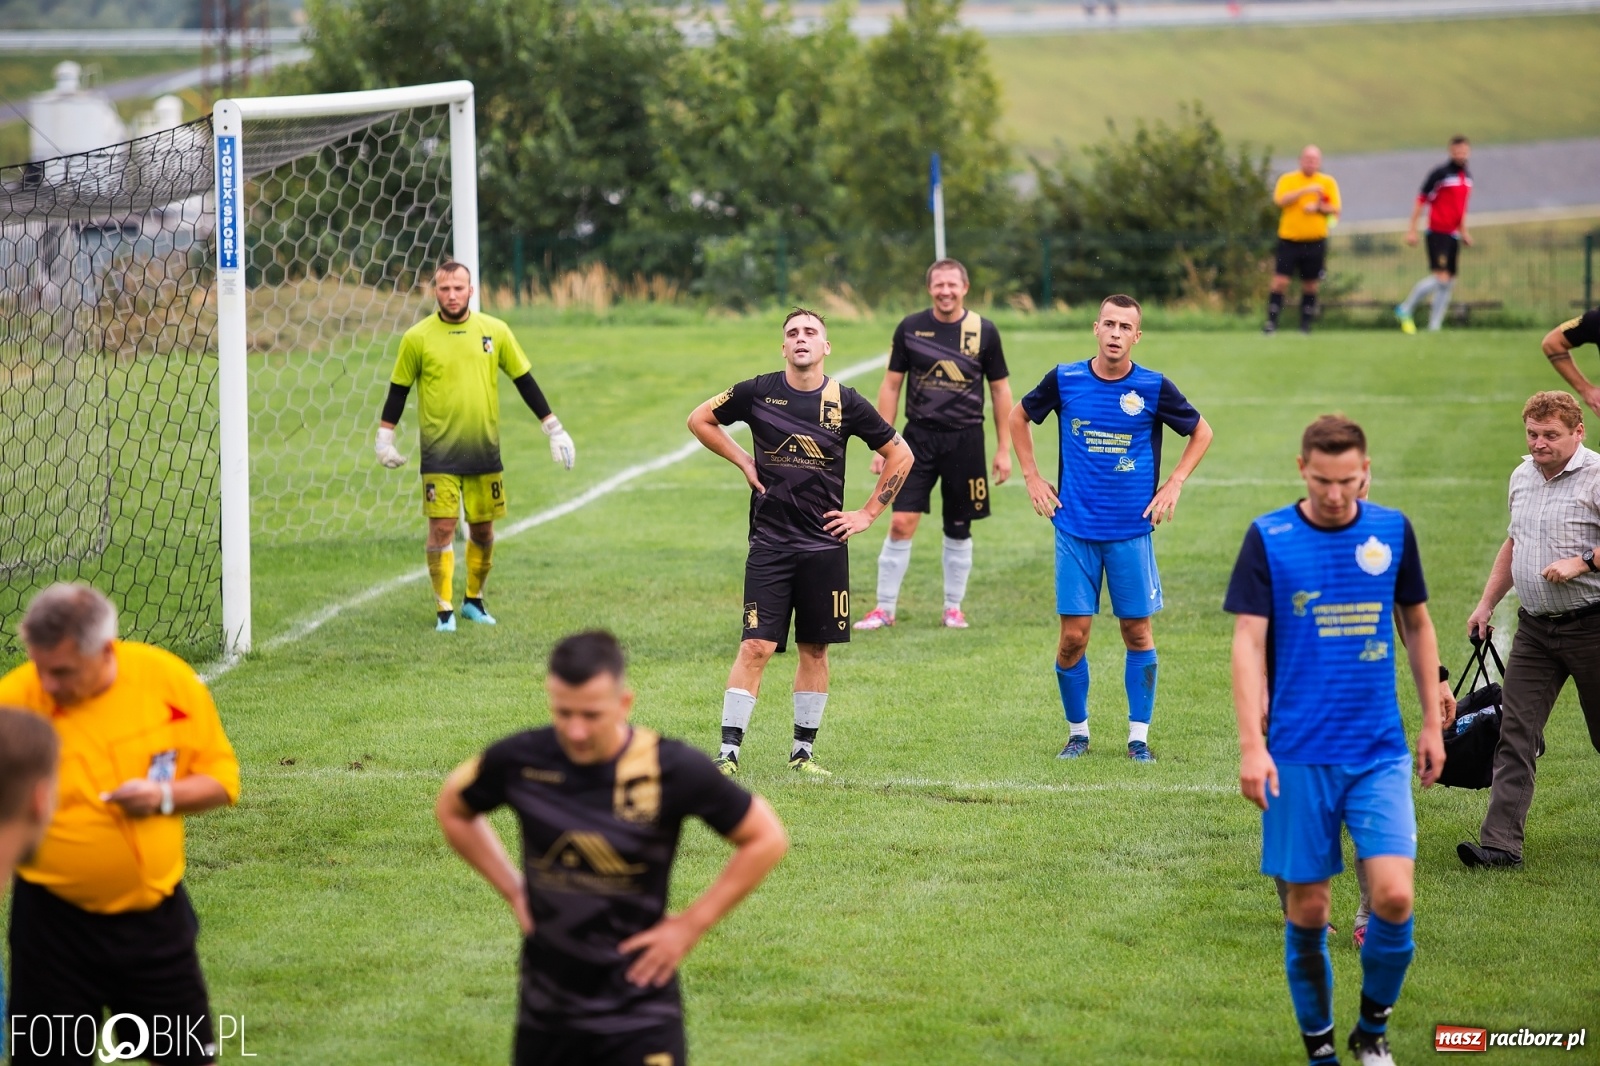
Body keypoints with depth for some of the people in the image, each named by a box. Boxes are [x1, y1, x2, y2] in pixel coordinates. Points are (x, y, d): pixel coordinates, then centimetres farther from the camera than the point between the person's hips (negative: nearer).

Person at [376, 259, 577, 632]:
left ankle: (474, 600, 28)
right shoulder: (417, 338, -3)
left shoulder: (494, 331, 1)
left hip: (485, 451, 2)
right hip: (439, 453, -2)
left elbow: (525, 381, 8)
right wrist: (384, 439, 5)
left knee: (483, 529, 9)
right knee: (442, 528, -8)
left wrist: (554, 429, 7)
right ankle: (445, 609, 3)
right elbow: (398, 389, 6)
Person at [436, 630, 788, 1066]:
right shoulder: (519, 760, -6)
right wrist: (512, 889, 6)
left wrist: (691, 924, -6)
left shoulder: (672, 769, -14)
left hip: (639, 1017, -4)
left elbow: (766, 840, -2)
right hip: (545, 1011, 4)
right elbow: (452, 810, 16)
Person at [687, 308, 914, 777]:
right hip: (769, 545, -1)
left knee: (815, 649, 7)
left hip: (825, 545, 1)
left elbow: (900, 455, 9)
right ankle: (728, 753, -7)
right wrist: (743, 461, 6)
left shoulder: (845, 402, -1)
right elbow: (700, 419, 14)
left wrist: (868, 514, 6)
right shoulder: (758, 392, -2)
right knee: (756, 647, -9)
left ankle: (803, 752, 18)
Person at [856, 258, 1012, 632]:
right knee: (901, 523, -7)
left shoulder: (984, 331, -1)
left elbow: (1000, 389, 5)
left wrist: (1004, 449, 2)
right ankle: (884, 609, 1)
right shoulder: (909, 328, 0)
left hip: (965, 441, 0)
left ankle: (953, 607, 21)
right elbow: (891, 385, 5)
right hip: (919, 436, 0)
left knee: (959, 529, 8)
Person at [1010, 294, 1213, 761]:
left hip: (1132, 531, 0)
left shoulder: (1154, 388, -4)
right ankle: (1077, 732, 15)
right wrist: (1032, 478, 10)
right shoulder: (1065, 380, -2)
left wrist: (1173, 485, 2)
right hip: (1075, 530, 0)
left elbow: (1201, 432, 11)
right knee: (1073, 635, -2)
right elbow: (1019, 416, 17)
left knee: (1137, 632, 4)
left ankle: (1139, 736, 14)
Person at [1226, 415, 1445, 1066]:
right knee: (1308, 909, 2)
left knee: (1393, 895, -11)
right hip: (1300, 756, -1)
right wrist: (1251, 745, -15)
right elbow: (1248, 641, -7)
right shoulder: (1268, 538, -4)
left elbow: (1417, 624, 16)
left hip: (1380, 754, 1)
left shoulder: (1392, 531, 4)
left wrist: (1432, 723, 15)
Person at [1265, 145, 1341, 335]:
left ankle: (1305, 324, 14)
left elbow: (1335, 210, 3)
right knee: (1280, 281, -9)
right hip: (1289, 239, -1)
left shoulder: (1328, 182, 7)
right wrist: (1306, 190, -22)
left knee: (1310, 285, 5)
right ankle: (1271, 322, -5)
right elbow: (1280, 200, -15)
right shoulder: (1288, 180, 3)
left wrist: (1318, 207, -15)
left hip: (1315, 242, 1)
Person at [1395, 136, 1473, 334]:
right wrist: (1412, 230, -10)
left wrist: (1463, 231, 23)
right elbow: (1420, 201, -7)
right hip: (1437, 234, -8)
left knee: (1449, 282, 5)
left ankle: (1434, 326, 10)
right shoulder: (1440, 174, -9)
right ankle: (1405, 309, -2)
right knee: (1440, 277, -17)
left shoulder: (1467, 178, 14)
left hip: (1453, 236, 8)